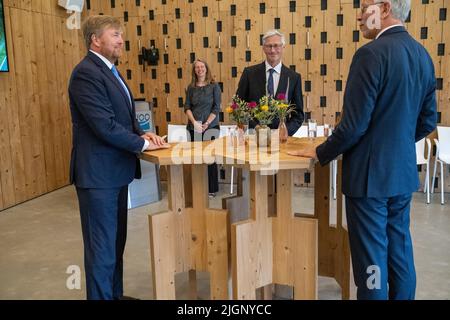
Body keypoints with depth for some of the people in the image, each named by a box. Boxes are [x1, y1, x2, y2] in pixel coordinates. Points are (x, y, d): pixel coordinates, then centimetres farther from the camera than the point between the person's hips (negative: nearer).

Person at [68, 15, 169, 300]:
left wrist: (141, 133, 1)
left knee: (116, 241, 20)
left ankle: (115, 293, 35)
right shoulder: (87, 73, -17)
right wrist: (142, 143, -12)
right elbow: (105, 125, -24)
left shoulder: (109, 71, 14)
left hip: (115, 171, 10)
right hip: (98, 174, -10)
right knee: (102, 247, 1)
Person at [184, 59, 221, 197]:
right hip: (194, 127, 3)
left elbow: (216, 108, -5)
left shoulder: (214, 86, 0)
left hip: (211, 127, -2)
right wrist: (194, 122, -13)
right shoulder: (191, 87, 7)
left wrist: (206, 124, -14)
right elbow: (187, 107, 3)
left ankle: (212, 189, 11)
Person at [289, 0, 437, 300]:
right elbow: (428, 121, 12)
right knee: (399, 248, 19)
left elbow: (354, 124, -20)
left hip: (370, 173, -8)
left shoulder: (372, 53, -18)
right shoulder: (422, 54, 7)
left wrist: (320, 153, -5)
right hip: (404, 171, 8)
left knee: (371, 257, 4)